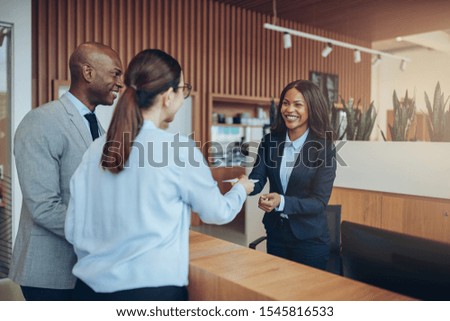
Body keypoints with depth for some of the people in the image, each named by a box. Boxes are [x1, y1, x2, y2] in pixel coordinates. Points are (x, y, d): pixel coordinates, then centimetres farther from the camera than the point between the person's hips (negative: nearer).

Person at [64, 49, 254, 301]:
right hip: (152, 288, -4)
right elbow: (217, 213, 0)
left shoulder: (97, 148, -2)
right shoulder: (179, 149, -14)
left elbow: (73, 229, 3)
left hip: (92, 284, 5)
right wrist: (241, 189, 20)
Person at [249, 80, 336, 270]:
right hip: (275, 234, 4)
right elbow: (257, 180, -6)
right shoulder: (270, 141, -2)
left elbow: (319, 202, -17)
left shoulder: (324, 149, -14)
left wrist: (281, 202, -32)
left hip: (309, 240, -3)